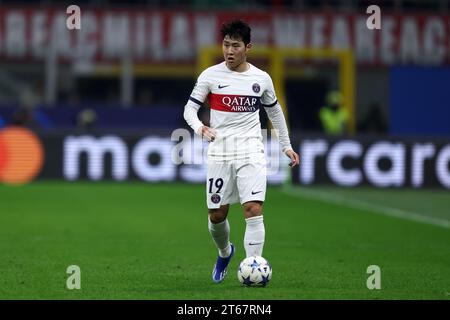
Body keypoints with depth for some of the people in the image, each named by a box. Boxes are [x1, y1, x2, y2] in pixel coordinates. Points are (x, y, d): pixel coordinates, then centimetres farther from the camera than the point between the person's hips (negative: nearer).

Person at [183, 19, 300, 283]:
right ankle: (225, 253, 38)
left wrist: (287, 146, 20)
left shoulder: (262, 78, 5)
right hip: (220, 153, 0)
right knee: (216, 215, 6)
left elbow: (275, 111, 20)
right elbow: (190, 107, -2)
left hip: (251, 153, 0)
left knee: (254, 209, -16)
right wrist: (198, 126, -24)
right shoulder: (210, 75, -1)